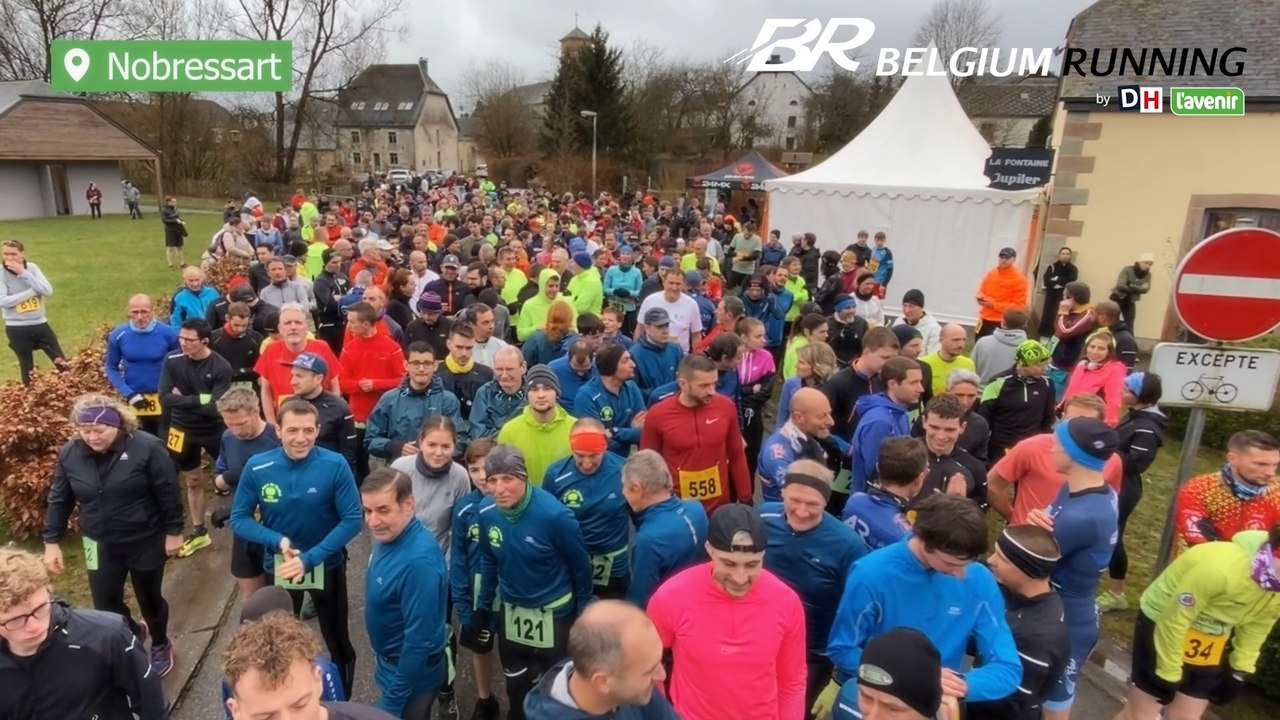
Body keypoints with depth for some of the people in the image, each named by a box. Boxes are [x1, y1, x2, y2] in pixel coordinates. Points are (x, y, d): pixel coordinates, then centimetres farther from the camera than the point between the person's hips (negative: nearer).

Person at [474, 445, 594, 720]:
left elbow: (580, 565, -14)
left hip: (553, 613, -4)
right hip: (511, 613, 4)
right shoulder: (486, 512, -15)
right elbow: (488, 561, 4)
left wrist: (583, 610, -3)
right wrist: (483, 606, 10)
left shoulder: (554, 515, -29)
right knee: (516, 685, 24)